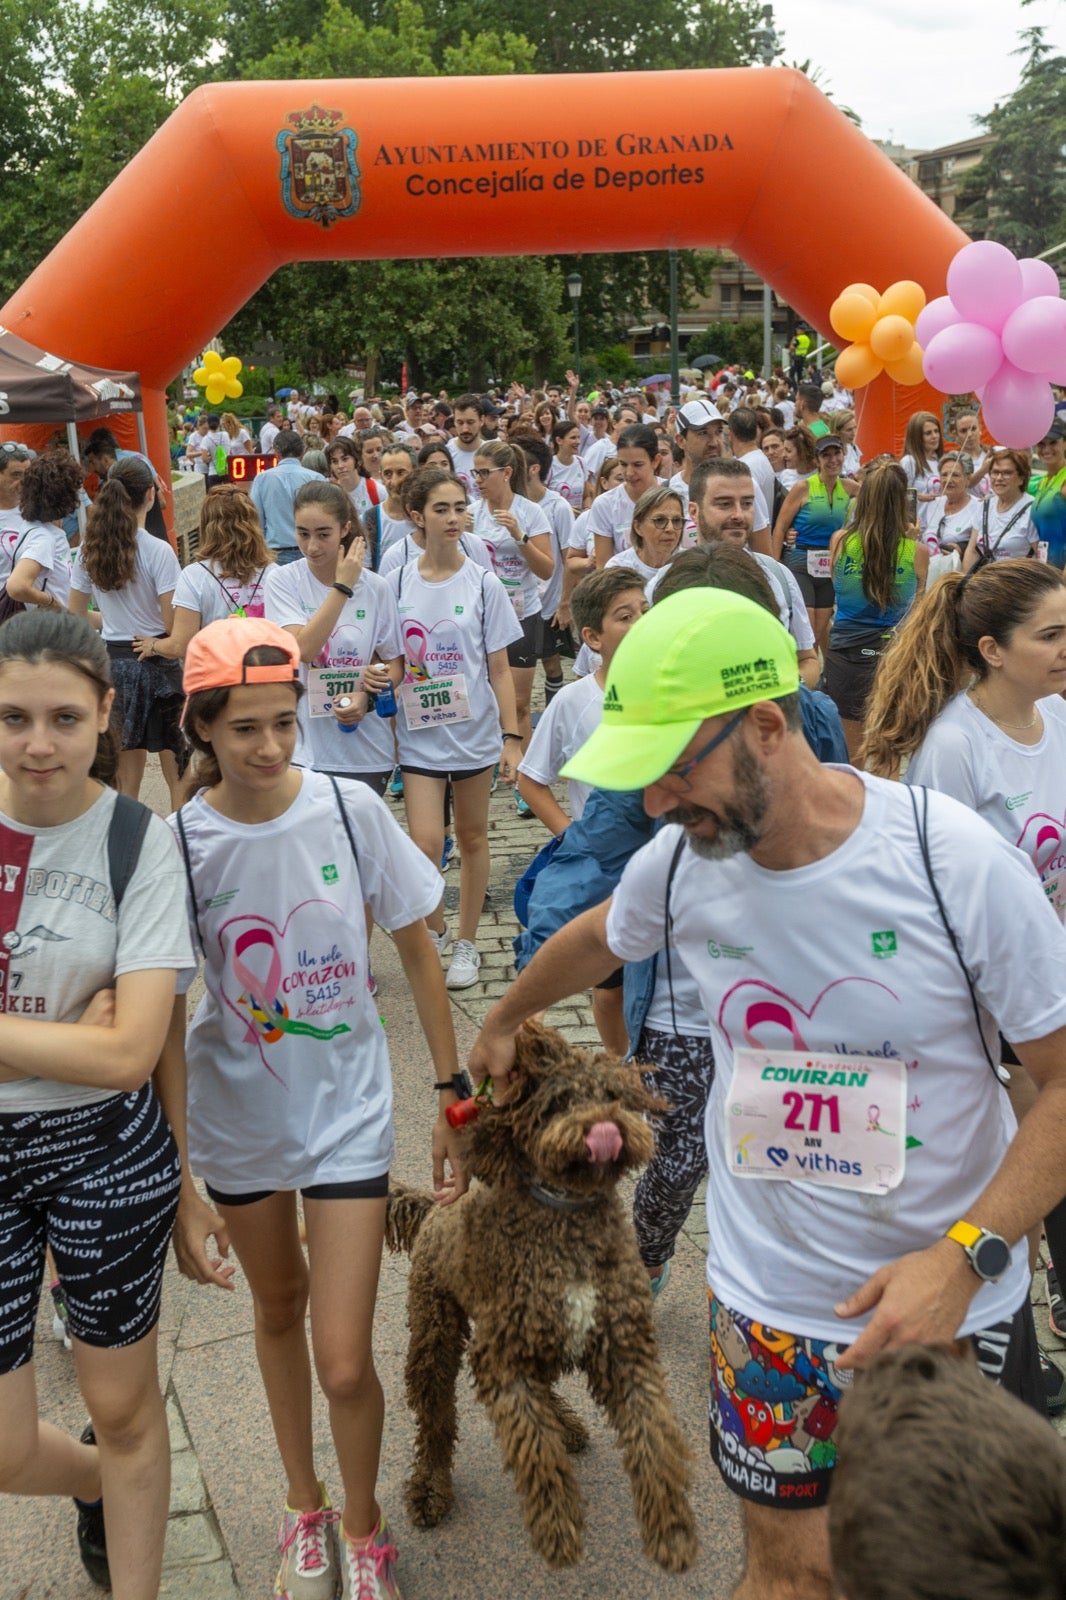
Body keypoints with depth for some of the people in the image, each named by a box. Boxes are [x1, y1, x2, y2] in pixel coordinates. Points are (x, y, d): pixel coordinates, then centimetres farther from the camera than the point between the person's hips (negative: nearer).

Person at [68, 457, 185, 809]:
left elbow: (76, 617, 7)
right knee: (176, 771, 6)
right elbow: (173, 624, -17)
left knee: (127, 777, 13)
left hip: (113, 660, 5)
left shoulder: (89, 549, 1)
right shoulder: (158, 551, -14)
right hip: (156, 662, -5)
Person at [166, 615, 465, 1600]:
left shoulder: (349, 808, -15)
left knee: (344, 1363, -2)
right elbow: (166, 1022, -9)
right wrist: (179, 1186, -8)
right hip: (237, 1113, 1)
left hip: (348, 1105, -1)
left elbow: (417, 951, -4)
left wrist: (453, 1092, -1)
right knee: (278, 1307, 22)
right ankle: (305, 1508, 48)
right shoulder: (179, 841, -15)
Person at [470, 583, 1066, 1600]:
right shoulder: (679, 862, -10)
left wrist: (965, 1256, -24)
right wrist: (502, 1021, 31)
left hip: (956, 1309, -2)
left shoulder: (958, 861, -22)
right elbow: (596, 939, 14)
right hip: (770, 1303, 2)